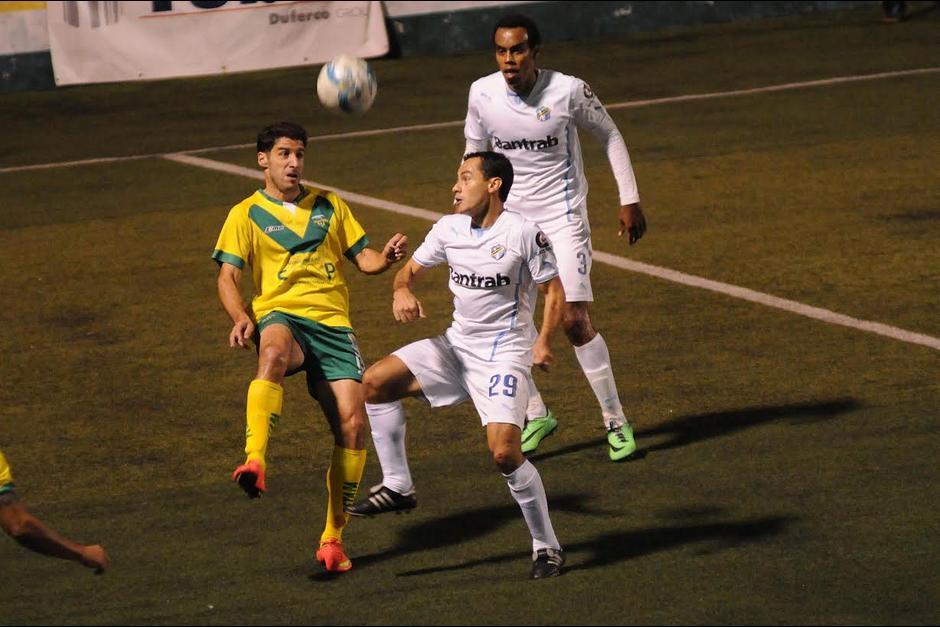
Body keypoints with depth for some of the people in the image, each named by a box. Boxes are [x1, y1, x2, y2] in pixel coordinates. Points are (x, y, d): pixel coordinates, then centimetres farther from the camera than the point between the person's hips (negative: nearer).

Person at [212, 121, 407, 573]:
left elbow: (362, 258, 21)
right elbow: (228, 276, 3)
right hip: (281, 315, -3)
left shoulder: (329, 205, 21)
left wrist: (387, 257, -3)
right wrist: (241, 317, -17)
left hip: (332, 323, 3)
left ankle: (333, 538, 3)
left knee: (352, 424, -11)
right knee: (273, 354, -41)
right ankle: (254, 463, -59)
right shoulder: (246, 214, 11)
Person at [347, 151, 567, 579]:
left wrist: (543, 343, -19)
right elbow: (411, 268, 12)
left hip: (504, 355, -6)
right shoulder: (449, 229, 1)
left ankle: (547, 547, -3)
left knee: (504, 451, -20)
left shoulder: (523, 233, -14)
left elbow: (554, 292, -6)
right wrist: (402, 290, -12)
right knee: (376, 381, -5)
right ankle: (397, 487, 6)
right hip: (457, 346, 6)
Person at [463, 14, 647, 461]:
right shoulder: (482, 93, -8)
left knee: (574, 320, -12)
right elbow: (474, 153, 9)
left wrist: (629, 201, -1)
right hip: (509, 218, 4)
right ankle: (536, 416, 19)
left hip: (563, 215, -4)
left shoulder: (568, 90, -16)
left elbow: (609, 135, 0)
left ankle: (616, 421, 2)